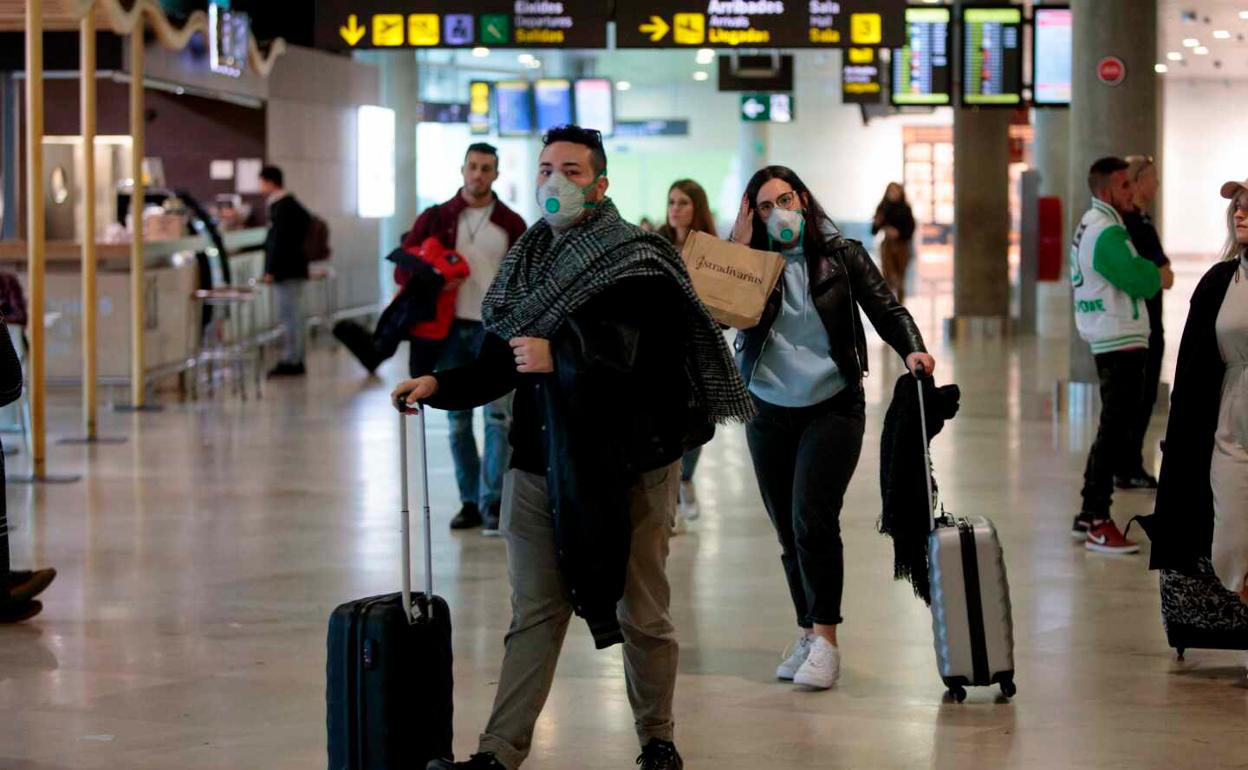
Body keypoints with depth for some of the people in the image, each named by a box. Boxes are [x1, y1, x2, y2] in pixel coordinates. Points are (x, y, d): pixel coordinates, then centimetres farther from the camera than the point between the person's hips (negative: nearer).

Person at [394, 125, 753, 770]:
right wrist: (439, 385, -5)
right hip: (540, 465, 5)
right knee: (534, 614, 4)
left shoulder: (639, 263, -8)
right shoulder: (529, 262, 11)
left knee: (642, 613, 8)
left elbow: (639, 358, -20)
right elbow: (500, 363, 11)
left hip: (624, 467, -5)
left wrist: (559, 357, -22)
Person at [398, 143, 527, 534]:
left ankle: (493, 502, -7)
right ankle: (470, 501, 15)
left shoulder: (511, 224, 6)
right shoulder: (436, 218, 7)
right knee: (458, 420, 7)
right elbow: (403, 266, 7)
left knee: (499, 417, -9)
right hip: (450, 328, 2)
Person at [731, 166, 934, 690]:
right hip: (769, 412, 3)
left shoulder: (842, 256, -1)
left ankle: (824, 639, -12)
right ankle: (808, 634, 19)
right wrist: (738, 248, -14)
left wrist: (912, 349, -21)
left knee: (813, 518, -16)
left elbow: (887, 310, -3)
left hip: (832, 407, -3)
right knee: (788, 530, 8)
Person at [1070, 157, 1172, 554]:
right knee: (1115, 431, -9)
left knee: (1113, 429, 16)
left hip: (1109, 340, 11)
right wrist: (1159, 276, -2)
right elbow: (1140, 282, -22)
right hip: (1121, 342, -11)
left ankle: (1089, 516, 21)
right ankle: (1098, 524, -8)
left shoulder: (1092, 224, 16)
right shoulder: (1107, 233, -17)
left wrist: (1151, 274, -1)